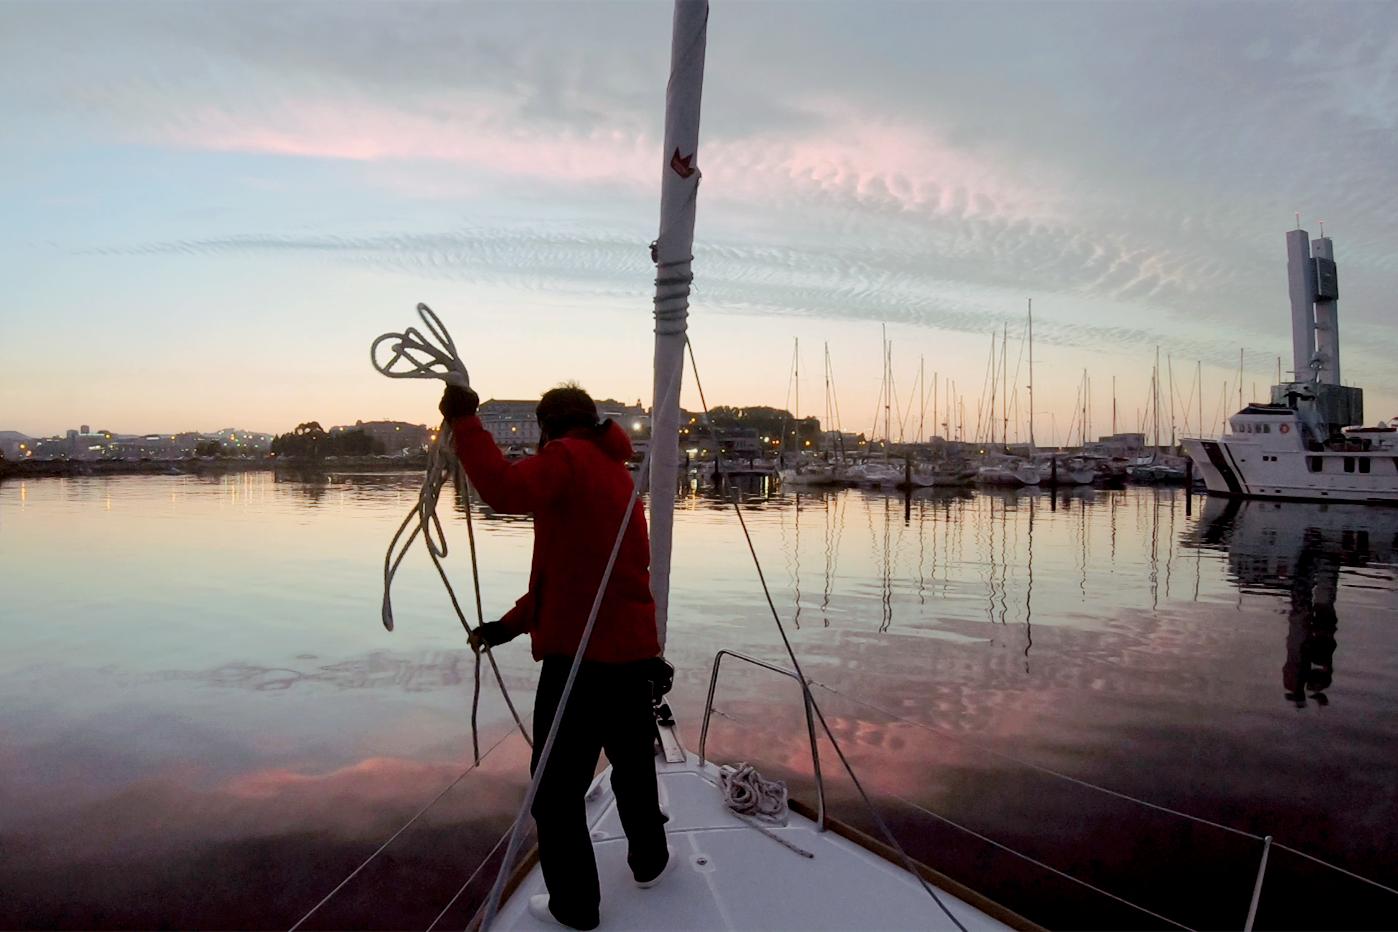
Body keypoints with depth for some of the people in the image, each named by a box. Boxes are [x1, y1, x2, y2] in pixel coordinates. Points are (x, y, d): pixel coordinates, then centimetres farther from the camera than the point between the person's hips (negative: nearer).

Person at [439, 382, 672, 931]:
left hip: (580, 656, -9)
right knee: (634, 765, 26)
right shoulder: (615, 472, 19)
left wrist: (463, 421, -21)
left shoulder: (567, 458, -7)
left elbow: (507, 491, -30)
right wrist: (513, 623, 16)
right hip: (633, 652, 9)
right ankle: (649, 861, 43)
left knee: (557, 788, 6)